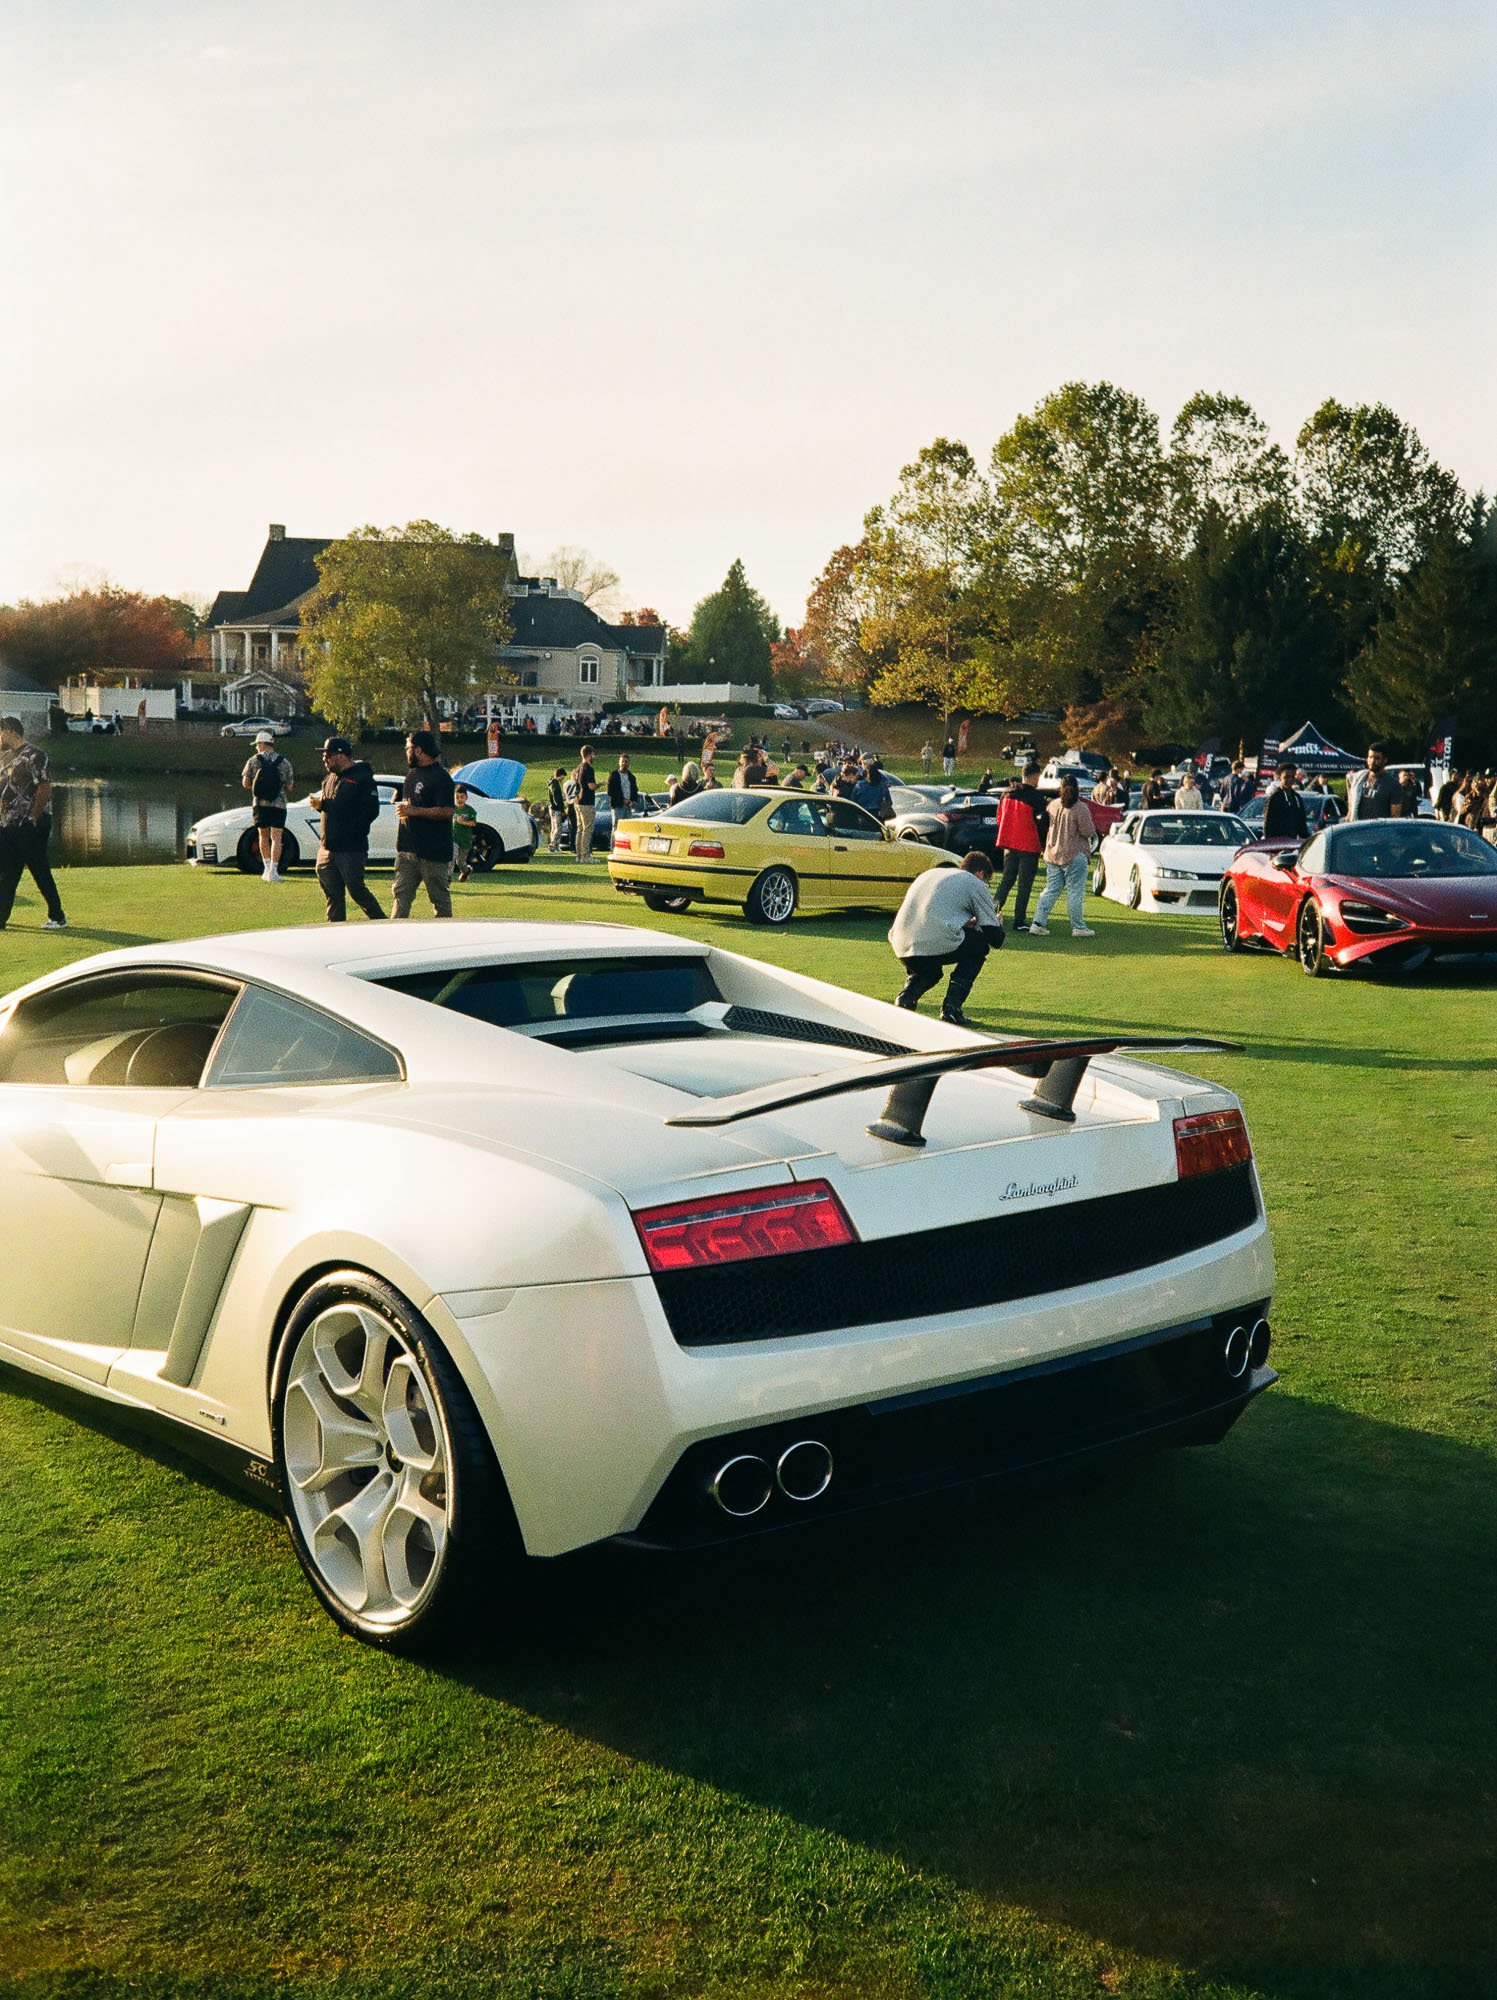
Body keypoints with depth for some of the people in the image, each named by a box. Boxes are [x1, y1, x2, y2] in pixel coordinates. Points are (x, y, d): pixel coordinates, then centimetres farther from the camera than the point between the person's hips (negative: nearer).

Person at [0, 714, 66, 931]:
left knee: (39, 870, -4)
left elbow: (45, 790, -16)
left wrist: (32, 818, -17)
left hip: (30, 825, -8)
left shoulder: (34, 756, -11)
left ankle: (58, 917, 4)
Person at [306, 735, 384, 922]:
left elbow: (371, 811, -16)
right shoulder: (330, 778, 17)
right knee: (332, 892, 8)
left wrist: (352, 831, -19)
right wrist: (319, 804, 4)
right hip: (327, 847, 8)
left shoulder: (363, 779, -9)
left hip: (351, 850, -8)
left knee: (356, 890, -6)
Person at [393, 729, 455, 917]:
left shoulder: (440, 778, -12)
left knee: (439, 897, 0)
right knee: (401, 893, 4)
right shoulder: (412, 774, 18)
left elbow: (447, 811, -20)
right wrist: (402, 808, 11)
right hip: (408, 847, 8)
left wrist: (414, 811, -19)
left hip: (434, 851, -8)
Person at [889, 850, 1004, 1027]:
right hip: (936, 946, -7)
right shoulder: (977, 885, 11)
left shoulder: (930, 873, 30)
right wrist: (998, 923, 33)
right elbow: (995, 939, 10)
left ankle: (907, 994, 4)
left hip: (901, 948, 7)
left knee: (930, 972, 38)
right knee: (981, 942, 23)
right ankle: (951, 1007, 10)